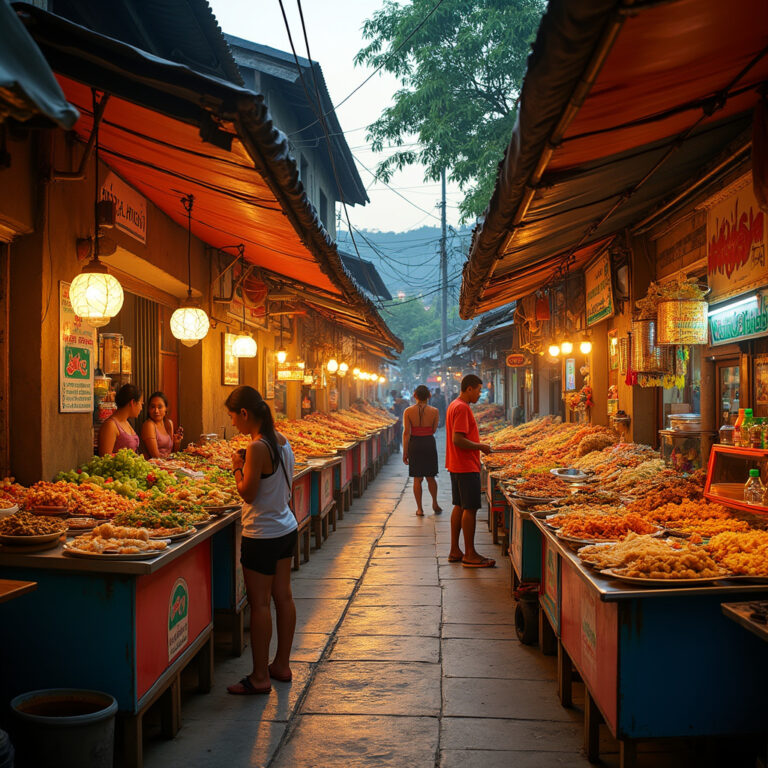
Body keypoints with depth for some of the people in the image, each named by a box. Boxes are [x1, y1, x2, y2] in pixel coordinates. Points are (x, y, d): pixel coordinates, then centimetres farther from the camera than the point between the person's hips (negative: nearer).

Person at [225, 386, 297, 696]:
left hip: (262, 535, -9)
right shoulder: (282, 441, 5)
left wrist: (238, 467, -4)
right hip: (286, 528, 9)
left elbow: (248, 493, -18)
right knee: (283, 597, 15)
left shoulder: (258, 448, -21)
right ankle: (282, 664, 26)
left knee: (259, 603, -1)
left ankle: (260, 677, 7)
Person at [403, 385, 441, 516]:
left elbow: (406, 433, -9)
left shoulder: (408, 411, -7)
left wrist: (405, 452, -4)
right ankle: (435, 504, 24)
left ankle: (419, 508, 9)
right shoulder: (434, 411, -5)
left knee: (417, 478, 7)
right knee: (430, 477, 17)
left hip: (415, 444, 0)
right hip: (429, 444, 1)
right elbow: (434, 430, 4)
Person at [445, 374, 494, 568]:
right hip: (467, 467, -11)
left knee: (459, 506, 13)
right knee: (470, 508, -5)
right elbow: (458, 440, -24)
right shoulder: (462, 408, -17)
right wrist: (480, 446, -13)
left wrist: (478, 446, 15)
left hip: (456, 465, 11)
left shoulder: (454, 405, 15)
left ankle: (455, 551, 18)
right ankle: (470, 555, -1)